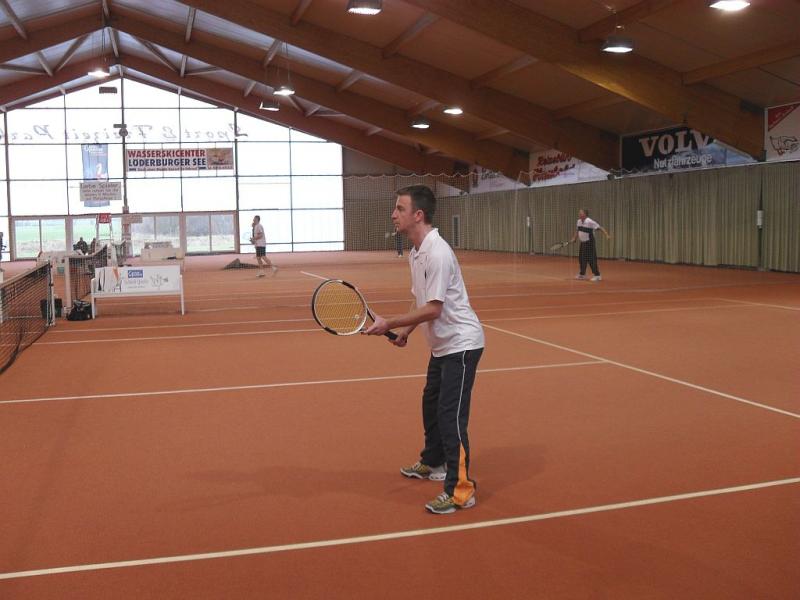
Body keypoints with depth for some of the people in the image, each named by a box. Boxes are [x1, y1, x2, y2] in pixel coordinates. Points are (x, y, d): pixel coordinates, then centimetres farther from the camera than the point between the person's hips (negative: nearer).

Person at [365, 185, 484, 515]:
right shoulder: (416, 252, 7)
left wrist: (389, 324, -23)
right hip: (442, 344, 10)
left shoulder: (437, 253, -24)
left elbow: (433, 308, -27)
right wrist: (406, 331, 4)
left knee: (450, 415, -9)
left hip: (460, 343, -10)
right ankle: (432, 463, 41)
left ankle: (460, 489, -1)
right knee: (431, 405, 22)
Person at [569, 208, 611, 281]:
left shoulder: (590, 222, -20)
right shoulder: (579, 221, 5)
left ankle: (597, 275, -3)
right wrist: (574, 238, 18)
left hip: (589, 243, -8)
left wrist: (607, 235, -29)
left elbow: (600, 228, -21)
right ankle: (582, 274, 28)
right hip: (583, 243, 8)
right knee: (581, 258, 13)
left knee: (591, 259, -10)